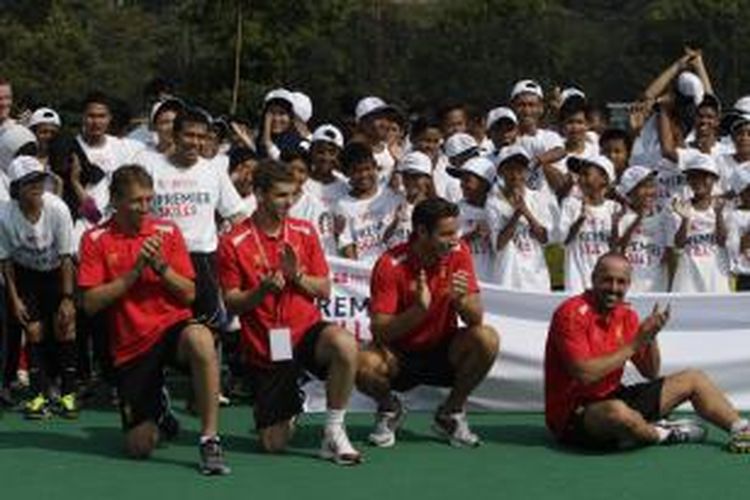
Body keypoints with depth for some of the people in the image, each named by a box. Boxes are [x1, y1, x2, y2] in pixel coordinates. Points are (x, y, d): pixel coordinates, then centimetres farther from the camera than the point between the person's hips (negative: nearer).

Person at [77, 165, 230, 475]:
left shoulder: (167, 231, 3)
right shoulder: (96, 239, 0)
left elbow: (189, 294, 1)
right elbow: (91, 303, -8)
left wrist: (160, 265, -15)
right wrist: (135, 270, -15)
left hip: (173, 327, 0)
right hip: (130, 344, 0)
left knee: (201, 338, -39)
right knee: (140, 446, -3)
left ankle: (210, 439, -29)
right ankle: (158, 412, 35)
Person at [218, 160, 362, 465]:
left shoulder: (304, 232, 3)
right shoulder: (234, 243, -6)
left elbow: (325, 291, 4)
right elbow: (231, 303, -5)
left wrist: (297, 276, -15)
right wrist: (262, 291, -23)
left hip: (307, 331, 1)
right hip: (265, 348, -1)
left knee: (345, 344, -36)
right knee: (274, 444, -2)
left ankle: (334, 433, -18)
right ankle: (289, 406, 36)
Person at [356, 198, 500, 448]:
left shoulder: (458, 253, -9)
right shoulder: (391, 264, -18)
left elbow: (476, 319, -12)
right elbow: (379, 331, -22)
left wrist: (460, 299, -34)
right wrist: (419, 309, -38)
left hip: (443, 351, 3)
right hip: (400, 355, -2)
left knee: (487, 339, -26)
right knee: (363, 365, -34)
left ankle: (451, 413, 0)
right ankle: (389, 409, 5)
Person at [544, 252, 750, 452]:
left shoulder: (626, 315, 5)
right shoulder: (573, 313, -18)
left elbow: (651, 373, 8)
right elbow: (585, 374, -29)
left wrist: (651, 338, -11)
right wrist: (635, 343, -23)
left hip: (613, 397, 8)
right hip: (574, 413, -8)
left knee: (694, 379, 12)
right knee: (618, 412, -42)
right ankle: (662, 433, -11)